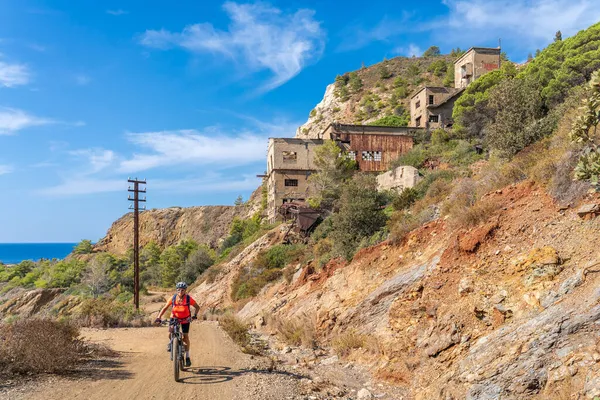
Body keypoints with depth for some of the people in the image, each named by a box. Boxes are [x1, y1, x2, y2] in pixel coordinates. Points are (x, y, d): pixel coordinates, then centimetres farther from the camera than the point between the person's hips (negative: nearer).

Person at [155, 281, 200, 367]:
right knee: (170, 333, -20)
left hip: (185, 319, -1)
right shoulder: (173, 298, -20)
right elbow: (164, 308, -12)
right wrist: (158, 317, -23)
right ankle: (171, 341, 18)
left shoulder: (188, 299, -22)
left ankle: (187, 357, 9)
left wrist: (195, 315, -27)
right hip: (174, 318, 1)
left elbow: (197, 307, -10)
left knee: (186, 336, -4)